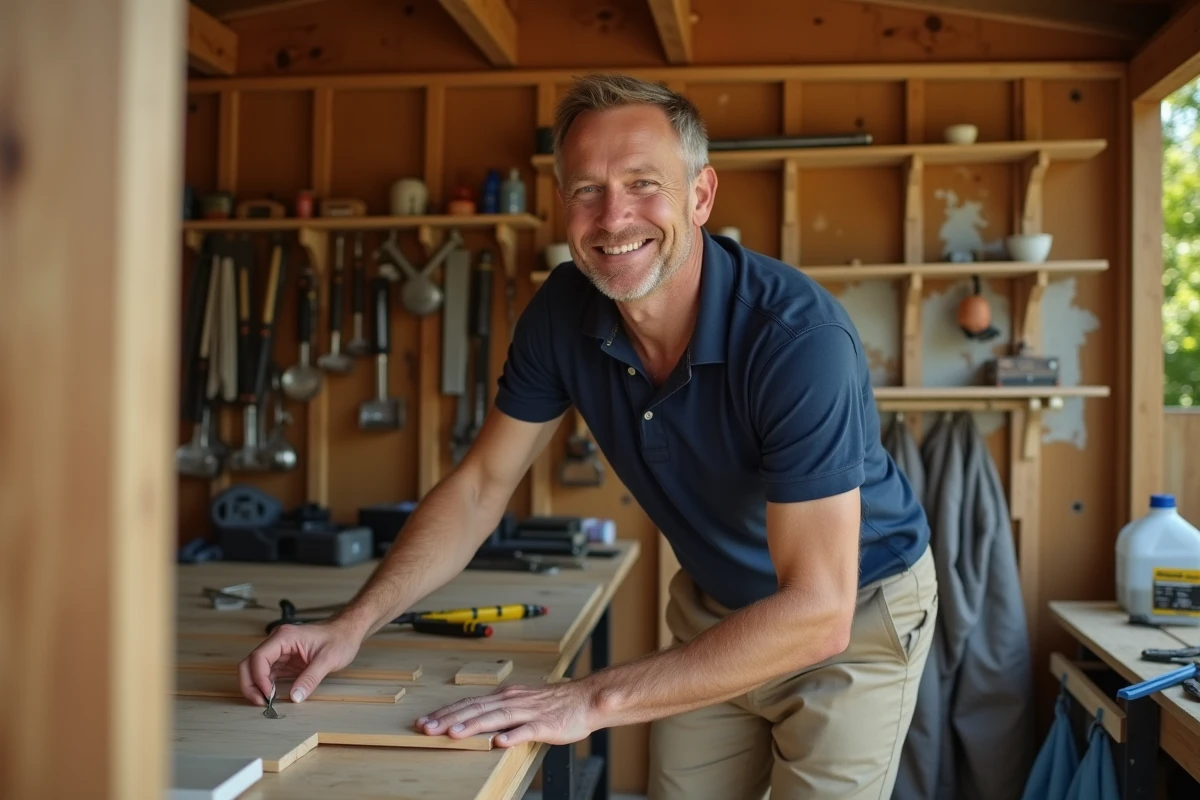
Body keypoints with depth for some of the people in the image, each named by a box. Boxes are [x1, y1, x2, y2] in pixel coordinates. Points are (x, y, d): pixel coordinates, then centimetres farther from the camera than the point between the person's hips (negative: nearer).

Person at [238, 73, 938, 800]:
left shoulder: (797, 333, -34)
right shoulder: (563, 312, -16)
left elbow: (818, 611, -36)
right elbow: (481, 486, -5)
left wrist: (598, 699, -39)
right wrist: (354, 624, -18)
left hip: (856, 611, -4)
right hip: (714, 604, 5)